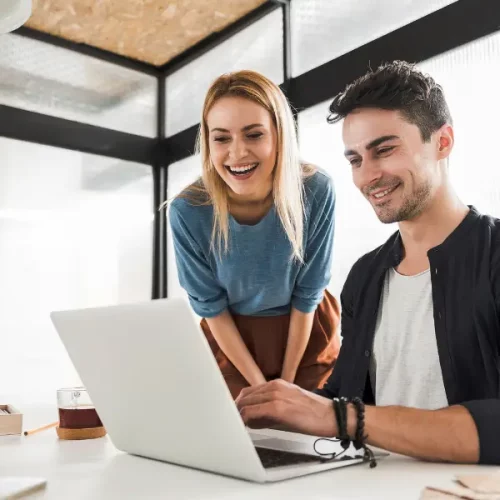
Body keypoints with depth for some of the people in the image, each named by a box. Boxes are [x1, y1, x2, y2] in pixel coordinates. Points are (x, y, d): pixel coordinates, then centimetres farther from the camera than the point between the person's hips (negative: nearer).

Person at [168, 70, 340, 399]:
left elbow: (307, 295, -13)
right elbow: (211, 307, -11)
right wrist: (258, 384, -8)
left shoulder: (317, 192, -25)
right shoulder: (188, 211, -25)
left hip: (308, 335, 1)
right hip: (230, 340, 0)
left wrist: (287, 379, -6)